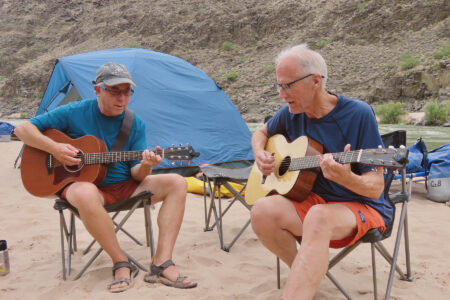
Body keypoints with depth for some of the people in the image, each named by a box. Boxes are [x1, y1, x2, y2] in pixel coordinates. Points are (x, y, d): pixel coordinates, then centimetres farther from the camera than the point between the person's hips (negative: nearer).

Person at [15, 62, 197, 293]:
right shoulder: (75, 113, -7)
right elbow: (23, 129, -4)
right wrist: (54, 148, -20)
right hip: (83, 183, -3)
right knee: (85, 194, -42)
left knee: (177, 183, -15)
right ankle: (122, 264, -22)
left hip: (125, 186, 4)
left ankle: (161, 264, -23)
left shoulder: (136, 124, 1)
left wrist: (144, 167, -27)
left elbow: (135, 173, -2)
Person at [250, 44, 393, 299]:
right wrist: (260, 154, -2)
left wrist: (345, 178, -37)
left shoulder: (358, 114, -15)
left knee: (318, 217, -39)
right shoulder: (291, 113, 0)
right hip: (312, 201, 5)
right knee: (263, 211, -26)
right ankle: (307, 274, -4)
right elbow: (261, 134, 22)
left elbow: (376, 188, -14)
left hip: (362, 207, -5)